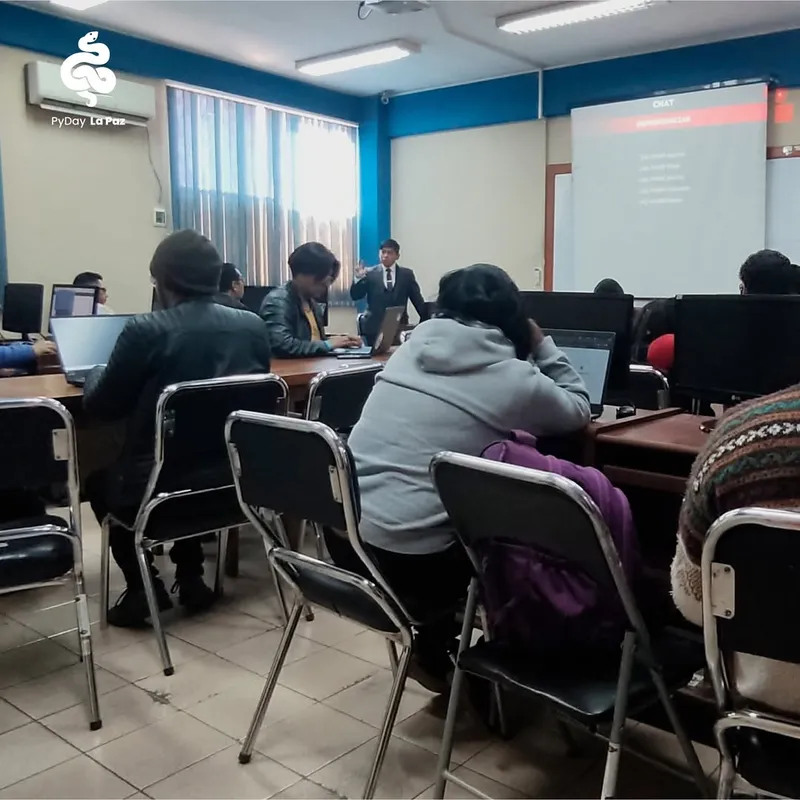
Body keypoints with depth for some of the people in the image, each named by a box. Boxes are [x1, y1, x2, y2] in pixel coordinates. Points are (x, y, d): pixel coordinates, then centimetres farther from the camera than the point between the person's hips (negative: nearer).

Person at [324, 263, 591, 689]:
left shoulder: (414, 343, 10)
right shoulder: (515, 378, -5)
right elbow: (578, 410, 16)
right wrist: (540, 343, 21)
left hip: (341, 538, 6)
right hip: (409, 561, -6)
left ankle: (432, 645, 36)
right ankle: (435, 655, 31)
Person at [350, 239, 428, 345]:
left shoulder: (407, 274, 8)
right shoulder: (370, 274, 5)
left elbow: (418, 300, 9)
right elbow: (355, 296, 0)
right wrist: (358, 278, -16)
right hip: (374, 328, 0)